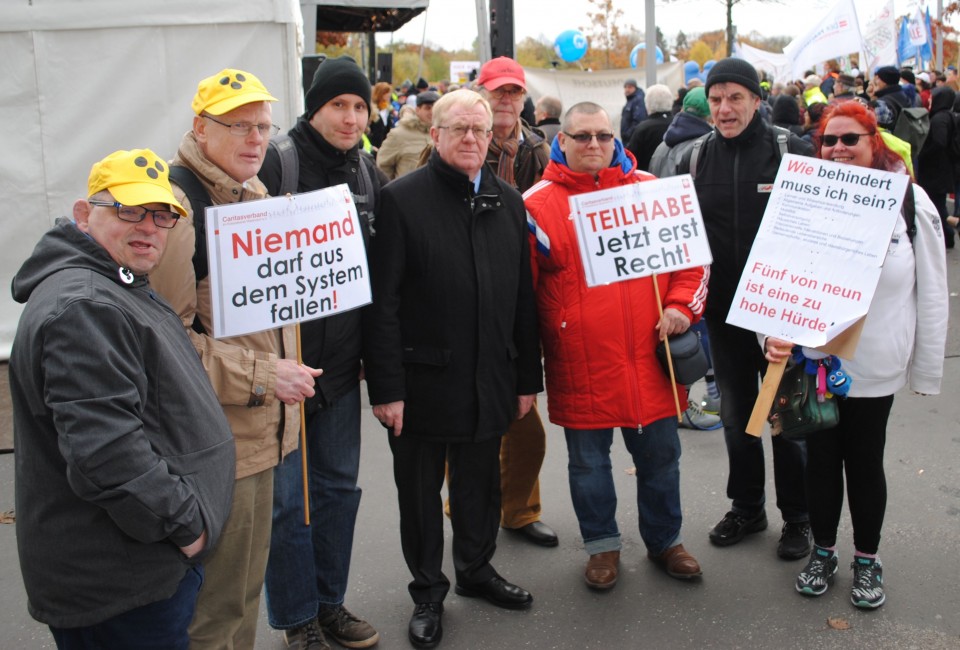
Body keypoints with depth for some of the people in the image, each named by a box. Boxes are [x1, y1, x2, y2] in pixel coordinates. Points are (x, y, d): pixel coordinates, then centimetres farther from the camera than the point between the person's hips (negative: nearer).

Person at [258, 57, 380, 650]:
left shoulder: (368, 172, 8)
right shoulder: (278, 161, -11)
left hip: (341, 357, 6)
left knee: (340, 484, 15)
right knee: (287, 494, 3)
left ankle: (330, 602, 31)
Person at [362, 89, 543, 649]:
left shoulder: (508, 201, 7)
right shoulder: (402, 199, -8)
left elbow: (524, 296, 9)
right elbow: (382, 301, -12)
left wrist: (528, 377, 8)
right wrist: (386, 387, -15)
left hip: (489, 380, 4)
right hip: (423, 379, -4)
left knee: (481, 483, 19)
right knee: (421, 491, 11)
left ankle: (476, 569, 41)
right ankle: (428, 591, 30)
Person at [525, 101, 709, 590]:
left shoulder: (650, 190, 6)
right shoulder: (538, 204, -3)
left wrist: (681, 305, -3)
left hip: (649, 359, 2)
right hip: (580, 365, -2)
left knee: (659, 455, 16)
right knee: (589, 461, 12)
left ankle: (664, 540, 37)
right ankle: (602, 545, 33)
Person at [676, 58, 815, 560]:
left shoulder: (792, 152, -8)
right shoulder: (696, 159, 2)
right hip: (724, 310, 3)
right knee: (736, 414, 15)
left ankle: (797, 517, 25)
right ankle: (746, 507, 32)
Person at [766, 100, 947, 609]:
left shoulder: (910, 202, -6)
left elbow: (931, 293, -2)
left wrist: (926, 369, 0)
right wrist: (774, 332, -18)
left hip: (875, 368, -1)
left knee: (865, 462, 12)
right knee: (821, 457, 14)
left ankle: (867, 559, 33)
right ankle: (823, 550, 34)